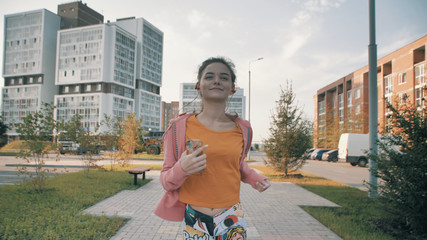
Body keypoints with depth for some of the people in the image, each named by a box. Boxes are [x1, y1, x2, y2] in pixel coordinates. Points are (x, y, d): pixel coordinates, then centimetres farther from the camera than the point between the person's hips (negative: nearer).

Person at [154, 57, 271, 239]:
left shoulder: (243, 129, 2)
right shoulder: (180, 127, -6)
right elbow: (166, 180, -3)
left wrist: (254, 178, 3)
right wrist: (181, 170, -23)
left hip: (232, 218, 2)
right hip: (195, 219, -1)